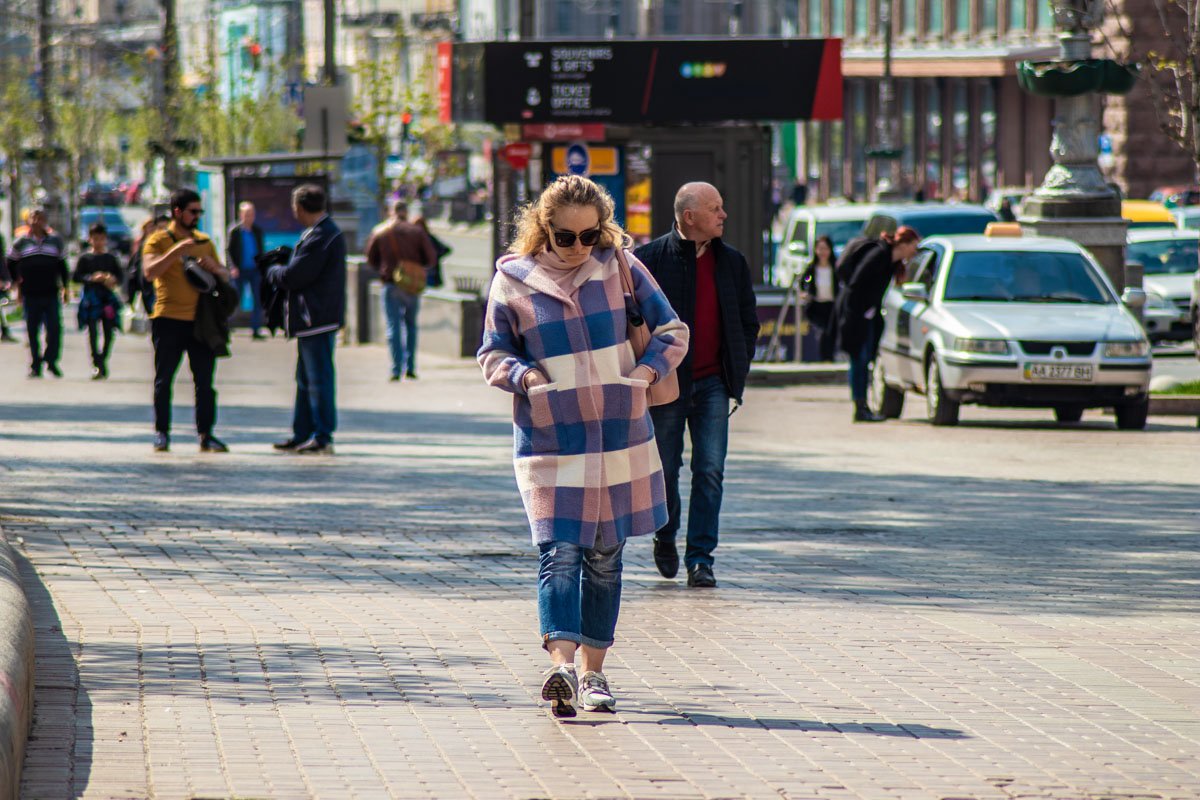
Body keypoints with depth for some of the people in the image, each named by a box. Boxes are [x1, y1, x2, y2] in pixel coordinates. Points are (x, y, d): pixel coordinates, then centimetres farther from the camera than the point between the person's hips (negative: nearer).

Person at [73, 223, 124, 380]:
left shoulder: (111, 258, 11)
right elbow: (75, 277, -1)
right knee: (93, 331, -7)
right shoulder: (85, 258, 5)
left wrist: (113, 280, -12)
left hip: (107, 296, 2)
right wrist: (92, 278, -14)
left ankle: (102, 361, 16)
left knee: (108, 332, 1)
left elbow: (121, 276, 10)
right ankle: (97, 365, -7)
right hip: (91, 297, -2)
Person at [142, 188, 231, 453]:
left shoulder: (205, 242, 16)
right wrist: (177, 250, -23)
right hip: (168, 319, -4)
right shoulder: (158, 240, 1)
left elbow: (225, 278, 19)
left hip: (200, 320, 4)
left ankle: (206, 435, 3)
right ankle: (161, 434, 8)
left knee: (205, 381, 0)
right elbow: (149, 271, -15)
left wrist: (214, 267, -3)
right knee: (163, 379, 1)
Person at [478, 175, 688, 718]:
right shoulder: (513, 280, 0)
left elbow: (671, 330, 10)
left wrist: (648, 370, -7)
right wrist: (525, 375, -11)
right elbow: (492, 354, 9)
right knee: (559, 552, -15)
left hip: (620, 437, 2)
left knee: (604, 558, 8)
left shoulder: (621, 267, 3)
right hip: (549, 443, -2)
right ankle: (561, 664, -26)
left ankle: (593, 673, 16)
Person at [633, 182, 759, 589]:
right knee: (665, 469, 8)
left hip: (713, 384, 2)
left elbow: (748, 322, 15)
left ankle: (700, 558, -1)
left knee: (710, 472, -5)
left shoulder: (732, 262, 7)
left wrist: (737, 373, 7)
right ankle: (665, 538, 33)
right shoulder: (650, 260, -6)